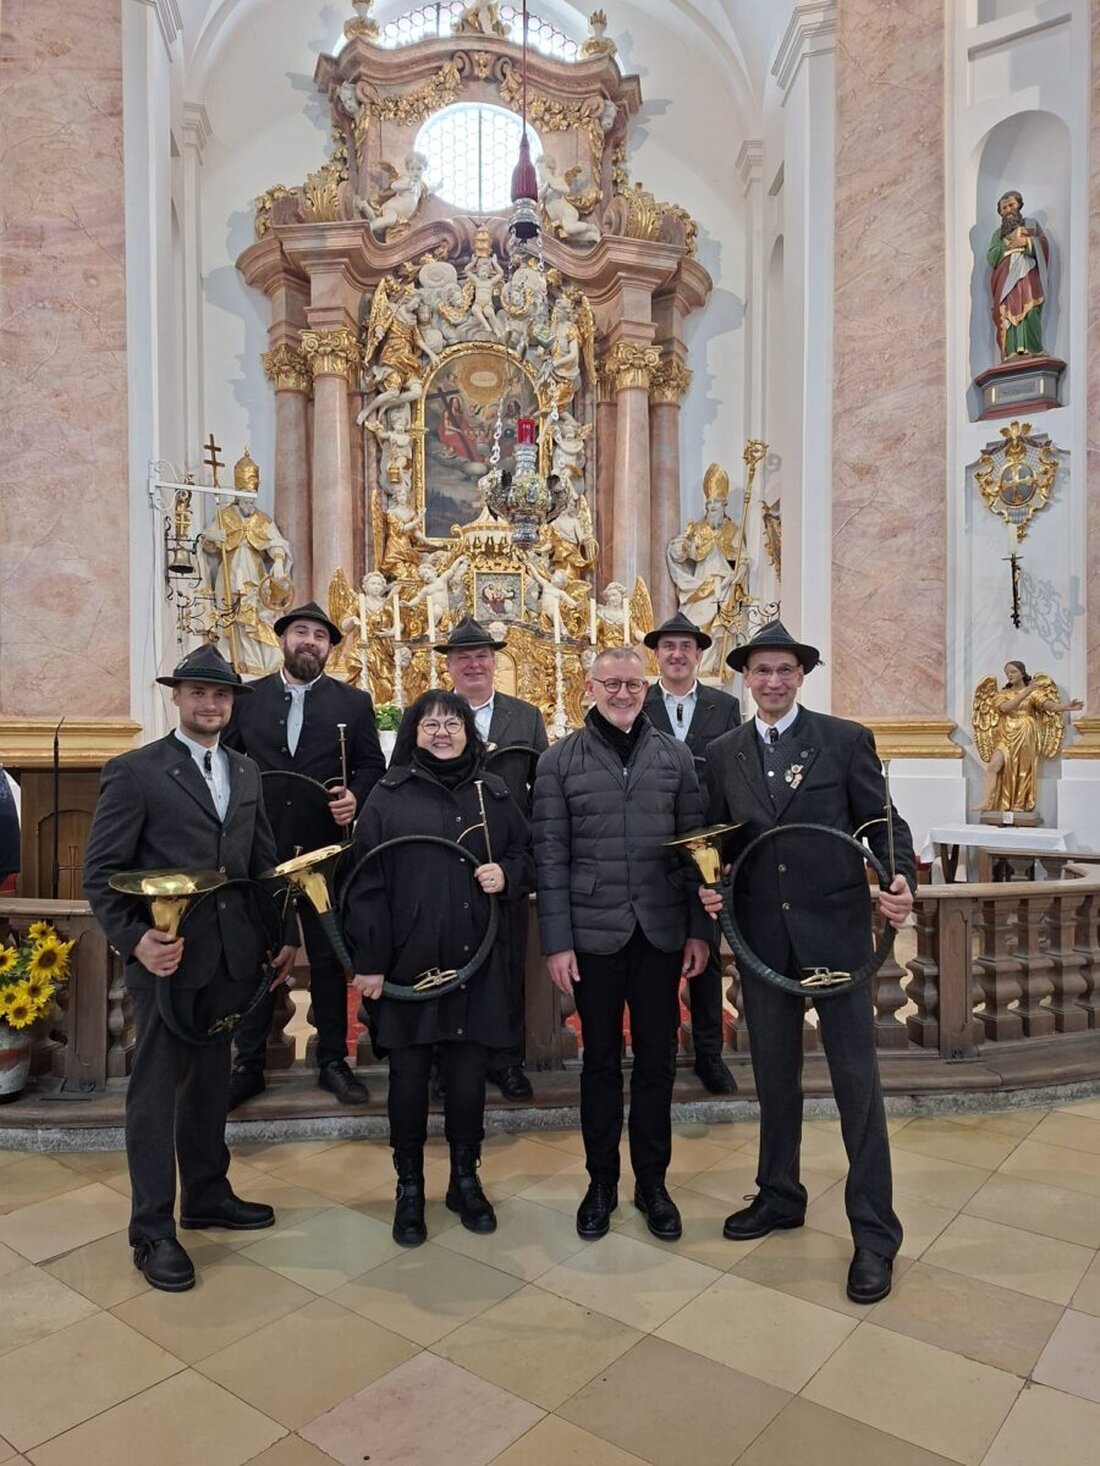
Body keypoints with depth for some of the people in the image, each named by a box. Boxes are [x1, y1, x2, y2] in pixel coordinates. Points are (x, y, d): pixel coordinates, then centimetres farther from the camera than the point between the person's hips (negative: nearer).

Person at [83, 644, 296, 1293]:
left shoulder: (247, 773, 10)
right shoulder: (134, 771, -7)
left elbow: (264, 863, 13)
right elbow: (101, 871, -9)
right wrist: (135, 940, -21)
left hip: (230, 954, 5)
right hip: (166, 954, -5)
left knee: (211, 1080, 19)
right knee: (156, 1088, 6)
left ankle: (208, 1195, 36)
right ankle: (153, 1231, 21)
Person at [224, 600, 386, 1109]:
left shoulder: (354, 702, 4)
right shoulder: (246, 699, 5)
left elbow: (373, 766, 3)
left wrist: (356, 796, -16)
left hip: (326, 852, 0)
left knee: (329, 961, 10)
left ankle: (333, 1062, 24)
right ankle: (248, 1064, 25)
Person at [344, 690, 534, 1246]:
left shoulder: (493, 794, 8)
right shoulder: (389, 795, -1)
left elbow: (526, 858, 14)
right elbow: (367, 882, -4)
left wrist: (507, 875, -9)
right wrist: (369, 961, -8)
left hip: (476, 960, 2)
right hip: (409, 959, -2)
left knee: (468, 1071, 10)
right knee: (408, 1073, 8)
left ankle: (465, 1179, 31)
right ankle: (409, 1188, 27)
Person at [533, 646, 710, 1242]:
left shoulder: (674, 756, 4)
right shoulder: (559, 761, -1)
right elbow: (551, 856, -4)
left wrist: (699, 929, 1)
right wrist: (556, 941, -7)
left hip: (661, 931, 2)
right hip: (593, 932, -1)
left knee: (657, 1059, 12)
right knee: (601, 1060, 12)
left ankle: (651, 1181, 30)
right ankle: (601, 1182, 30)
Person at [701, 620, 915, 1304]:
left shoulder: (846, 740, -3)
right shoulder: (723, 754, 6)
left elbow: (883, 822, -3)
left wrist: (902, 878, -20)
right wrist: (710, 887, -8)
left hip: (836, 930, -3)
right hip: (763, 938, 3)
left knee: (857, 1080, 4)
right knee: (774, 1076, 17)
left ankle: (874, 1231, 20)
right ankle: (779, 1196, 37)